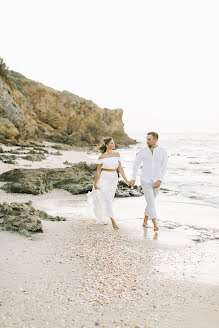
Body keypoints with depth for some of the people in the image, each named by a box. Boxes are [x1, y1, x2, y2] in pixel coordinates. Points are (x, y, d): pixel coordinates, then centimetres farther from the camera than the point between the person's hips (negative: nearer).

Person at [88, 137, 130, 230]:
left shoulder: (117, 154, 2)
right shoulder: (102, 157, -12)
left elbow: (120, 168, 4)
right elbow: (98, 171, -8)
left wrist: (126, 180, -2)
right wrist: (95, 184, -7)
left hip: (114, 179, 6)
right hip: (104, 179, -5)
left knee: (109, 199, 17)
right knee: (107, 200, -9)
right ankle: (113, 221, -7)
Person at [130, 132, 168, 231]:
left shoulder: (163, 151, -6)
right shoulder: (143, 150, -5)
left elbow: (164, 168, -5)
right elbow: (136, 164, 4)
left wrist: (160, 181, -15)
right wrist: (133, 179, 2)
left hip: (156, 181, 2)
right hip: (145, 181, -2)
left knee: (150, 202, 15)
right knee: (151, 202, -14)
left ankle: (145, 221, 35)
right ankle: (155, 225, -17)